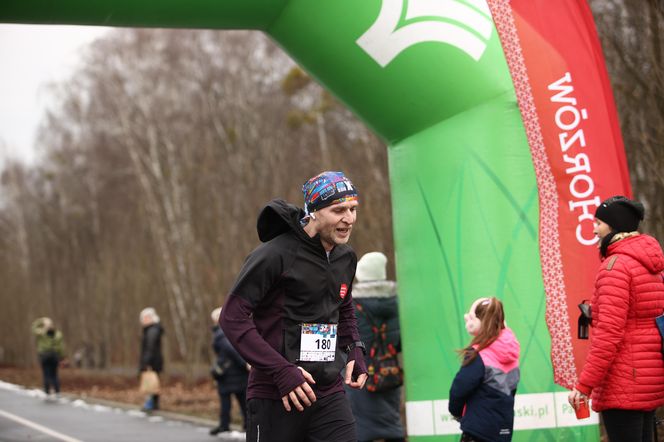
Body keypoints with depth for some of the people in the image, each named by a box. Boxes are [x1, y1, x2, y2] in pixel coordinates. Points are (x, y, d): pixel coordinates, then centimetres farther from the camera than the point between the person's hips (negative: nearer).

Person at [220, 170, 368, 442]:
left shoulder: (346, 259, 10)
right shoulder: (276, 254, -13)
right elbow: (232, 317, -15)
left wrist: (354, 350, 9)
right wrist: (282, 371, -21)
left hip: (329, 394, 6)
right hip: (276, 398, -5)